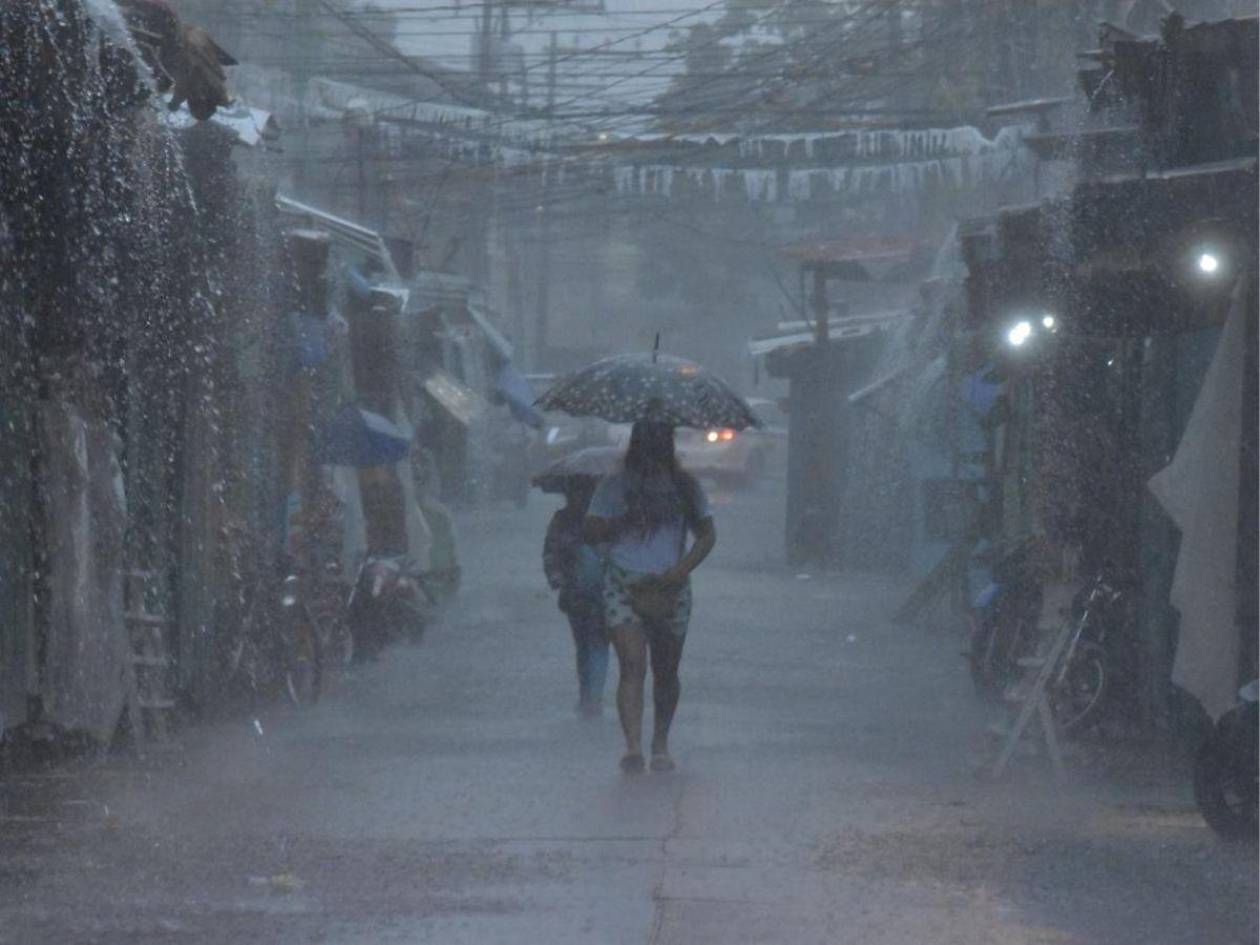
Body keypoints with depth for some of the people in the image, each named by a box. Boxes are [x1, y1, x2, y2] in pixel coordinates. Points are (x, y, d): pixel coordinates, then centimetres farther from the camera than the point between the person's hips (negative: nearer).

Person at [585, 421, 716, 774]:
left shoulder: (685, 487, 8)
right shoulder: (615, 485, 4)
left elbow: (707, 534, 6)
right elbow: (592, 531, 0)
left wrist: (682, 569, -11)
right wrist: (628, 520, -17)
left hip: (670, 590, 2)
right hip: (625, 586, -2)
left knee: (666, 672, 8)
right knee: (632, 665, -16)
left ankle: (661, 744, 23)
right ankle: (633, 745, -24)